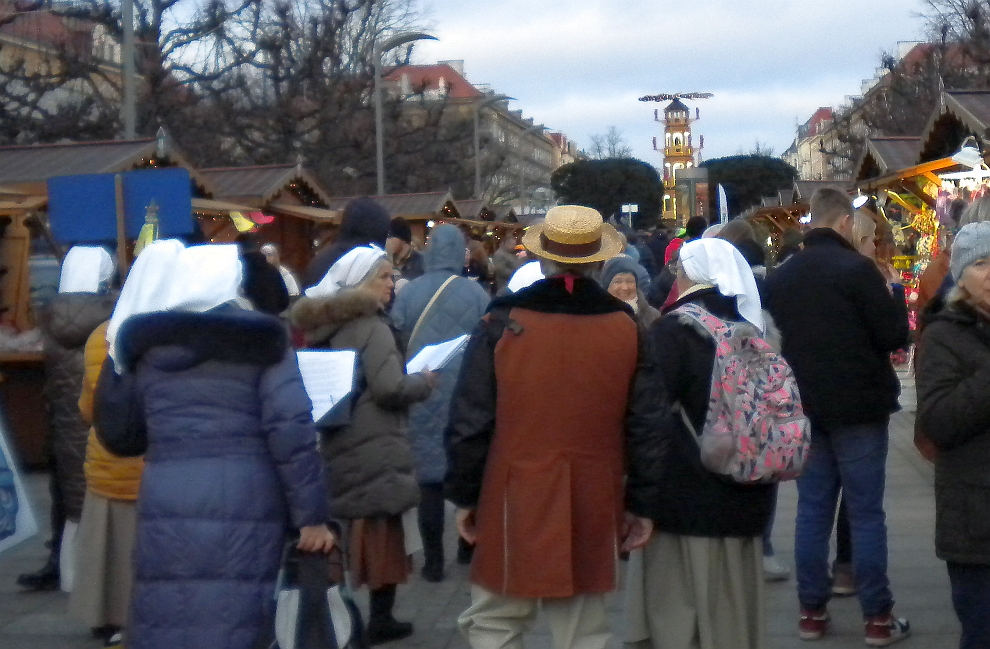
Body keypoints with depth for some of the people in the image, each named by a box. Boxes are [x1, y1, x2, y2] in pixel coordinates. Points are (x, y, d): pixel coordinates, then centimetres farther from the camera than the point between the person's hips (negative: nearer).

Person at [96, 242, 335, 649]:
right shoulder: (261, 341, 2)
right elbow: (292, 431, -7)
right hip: (245, 506, -2)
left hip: (168, 508, 3)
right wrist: (311, 516, -4)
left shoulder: (147, 344, 10)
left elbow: (114, 427, 18)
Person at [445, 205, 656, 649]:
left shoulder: (503, 322, -8)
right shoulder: (626, 327, -2)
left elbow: (470, 418, -7)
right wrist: (640, 502, 8)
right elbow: (646, 424, 0)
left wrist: (464, 494, 3)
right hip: (591, 507, 2)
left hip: (514, 500, -2)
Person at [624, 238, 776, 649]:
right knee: (732, 610, 15)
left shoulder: (674, 330, -12)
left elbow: (648, 414, -18)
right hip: (744, 501, 7)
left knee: (676, 614, 1)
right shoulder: (749, 330, 8)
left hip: (686, 496, -7)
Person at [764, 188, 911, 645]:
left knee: (812, 509, 10)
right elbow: (894, 336, -12)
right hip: (857, 406, -5)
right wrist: (893, 294, 5)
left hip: (804, 407, 5)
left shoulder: (779, 277, 7)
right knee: (865, 513, 1)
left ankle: (811, 611, 12)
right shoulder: (856, 268, -13)